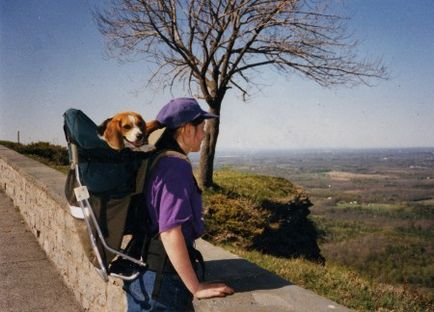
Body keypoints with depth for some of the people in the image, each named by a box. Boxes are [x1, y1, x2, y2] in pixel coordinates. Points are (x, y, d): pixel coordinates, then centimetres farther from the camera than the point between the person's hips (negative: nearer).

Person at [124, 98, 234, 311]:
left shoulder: (157, 160, 7)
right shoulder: (176, 166, -20)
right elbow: (170, 232, -25)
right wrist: (196, 288, -18)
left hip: (143, 270, 9)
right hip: (161, 279, -9)